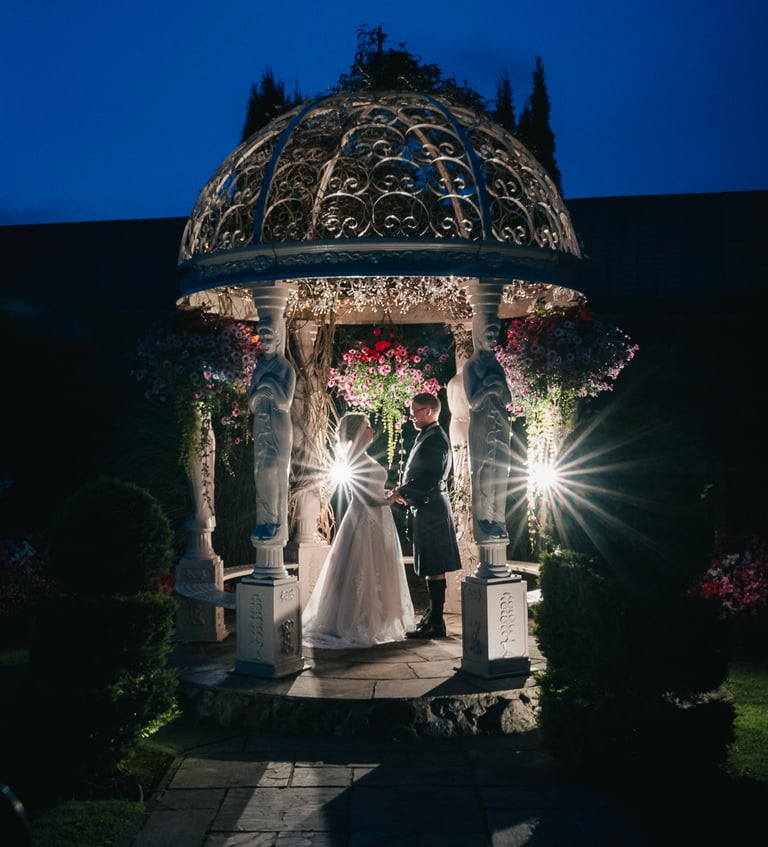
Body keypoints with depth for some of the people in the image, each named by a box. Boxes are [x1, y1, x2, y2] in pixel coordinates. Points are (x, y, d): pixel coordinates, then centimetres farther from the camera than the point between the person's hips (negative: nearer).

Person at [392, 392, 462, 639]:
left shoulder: (435, 439, -16)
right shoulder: (429, 436, 16)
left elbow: (431, 478, -23)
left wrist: (403, 491, -14)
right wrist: (406, 492, 9)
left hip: (431, 509, -10)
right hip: (426, 508, 10)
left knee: (433, 568, -6)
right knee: (431, 566, 16)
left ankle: (435, 623, -2)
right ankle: (433, 614, 25)